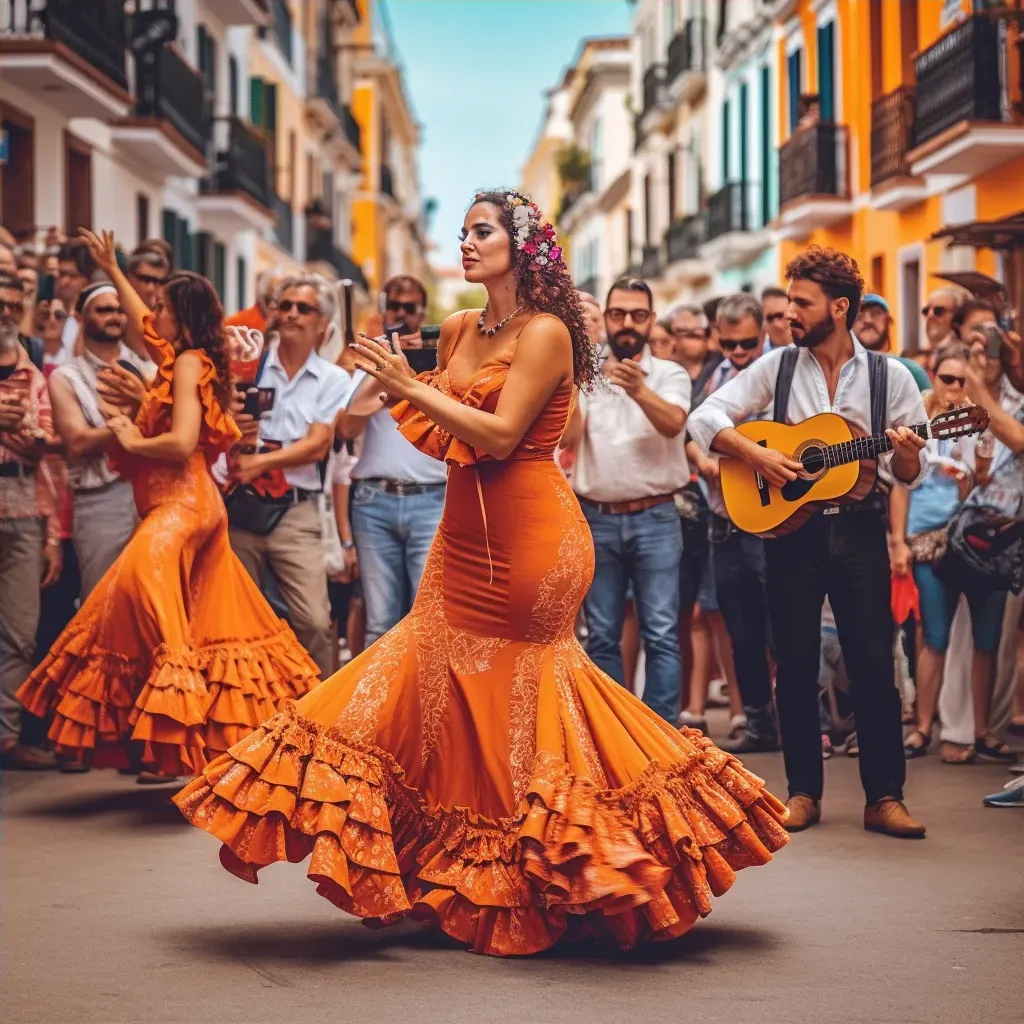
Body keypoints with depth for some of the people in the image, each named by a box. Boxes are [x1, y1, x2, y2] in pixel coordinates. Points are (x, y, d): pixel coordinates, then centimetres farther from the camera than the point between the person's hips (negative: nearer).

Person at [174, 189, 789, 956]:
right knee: (454, 689, 6)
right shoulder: (458, 332, 10)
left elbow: (500, 436, -19)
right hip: (465, 537, 7)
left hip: (528, 537, -7)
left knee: (515, 695, 2)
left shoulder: (545, 333, -10)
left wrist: (411, 388, -18)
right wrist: (398, 385, 1)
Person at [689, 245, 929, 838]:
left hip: (860, 529, -1)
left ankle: (885, 796, 4)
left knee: (875, 664, -3)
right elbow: (705, 418, -1)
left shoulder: (890, 377, 2)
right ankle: (804, 792, 14)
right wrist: (756, 454, -13)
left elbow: (909, 472, 5)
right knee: (796, 666, 3)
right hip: (790, 527, 1)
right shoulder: (777, 368, 3)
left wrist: (905, 452, -18)